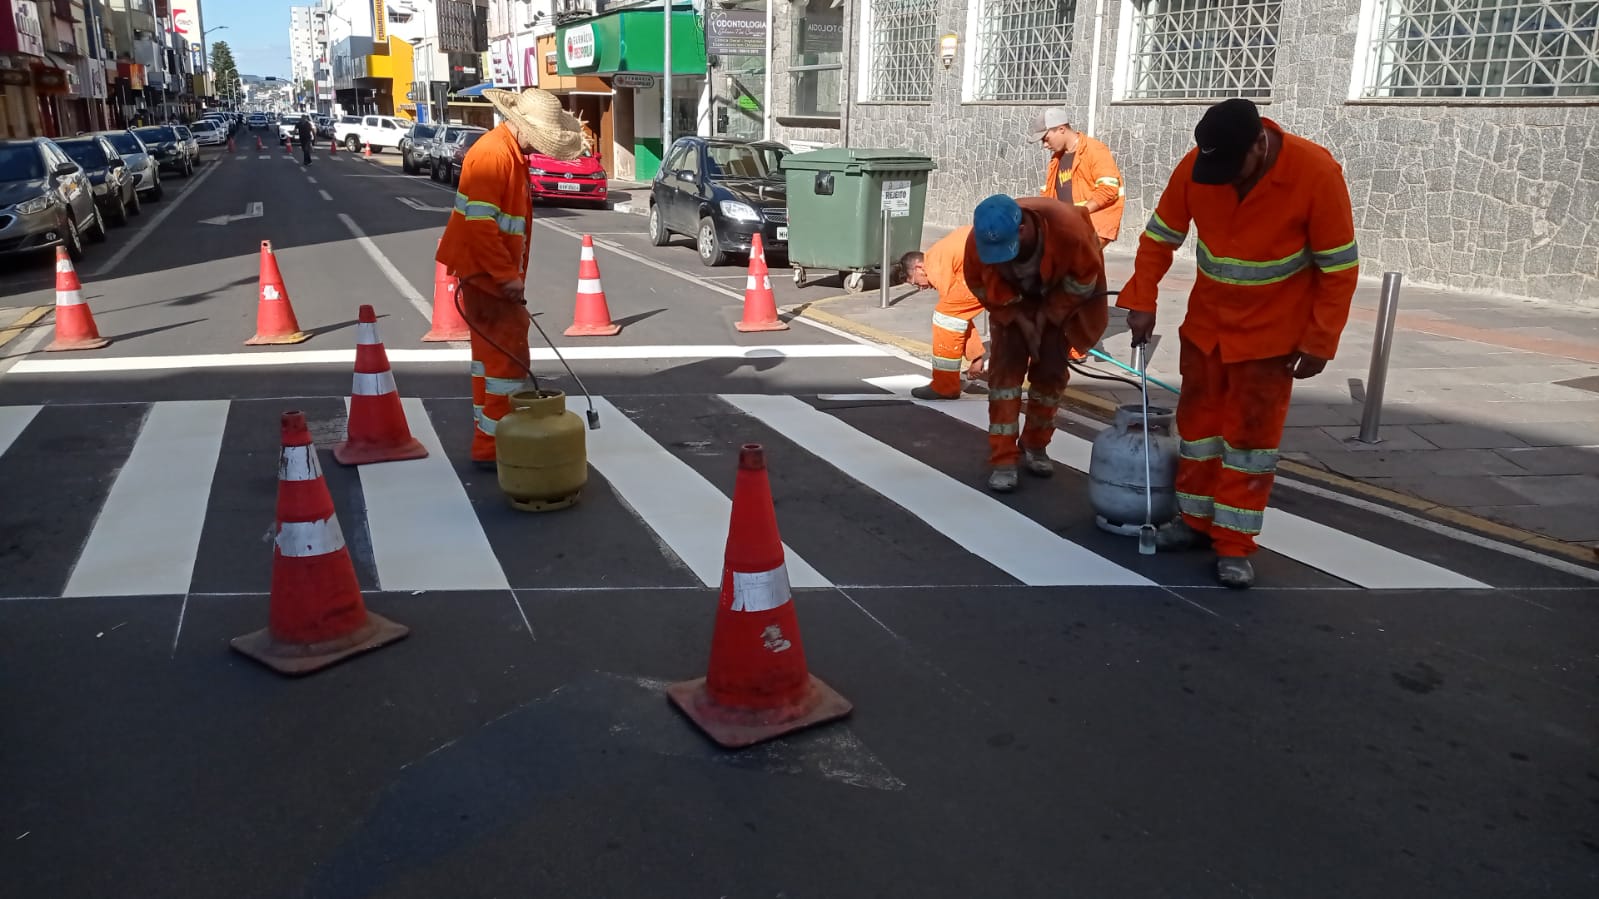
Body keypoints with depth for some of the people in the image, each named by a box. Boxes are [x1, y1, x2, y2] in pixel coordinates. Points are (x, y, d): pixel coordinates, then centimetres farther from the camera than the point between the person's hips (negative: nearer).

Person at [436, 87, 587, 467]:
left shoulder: (514, 152, 13)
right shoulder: (491, 153, -19)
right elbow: (479, 223, -25)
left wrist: (512, 273, 18)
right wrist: (507, 275, -23)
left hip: (496, 273, 11)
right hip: (485, 272, -11)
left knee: (491, 355, 17)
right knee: (509, 358, -9)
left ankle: (487, 437, 28)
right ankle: (493, 446, -3)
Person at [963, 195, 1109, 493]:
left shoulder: (1067, 226, -40)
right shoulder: (978, 240, -34)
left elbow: (1084, 278, -21)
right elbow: (979, 284, -14)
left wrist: (1048, 313, -19)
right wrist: (1019, 318, -17)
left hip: (1059, 296, -1)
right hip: (1011, 299, 1)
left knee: (1051, 367, -1)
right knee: (1006, 366, -11)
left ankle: (1035, 445, 21)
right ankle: (1003, 459, -9)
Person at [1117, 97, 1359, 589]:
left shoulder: (1317, 173, -24)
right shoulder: (1195, 166, -15)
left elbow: (1339, 268, -16)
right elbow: (1159, 237, -1)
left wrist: (1319, 342, -14)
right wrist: (1141, 301, -7)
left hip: (1271, 331, -4)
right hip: (1206, 322, 4)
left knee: (1251, 432, -1)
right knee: (1198, 418, 10)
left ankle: (1234, 544, 7)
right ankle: (1196, 520, 26)